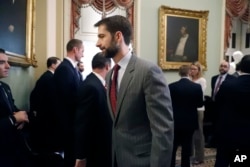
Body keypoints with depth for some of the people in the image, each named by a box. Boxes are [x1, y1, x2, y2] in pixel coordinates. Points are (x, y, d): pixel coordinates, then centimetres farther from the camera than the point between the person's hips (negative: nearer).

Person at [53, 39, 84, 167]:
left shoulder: (70, 67, 11)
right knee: (71, 155, 3)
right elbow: (68, 98, -23)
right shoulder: (64, 68, -18)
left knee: (73, 153, 18)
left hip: (73, 119, 9)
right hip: (69, 120, -9)